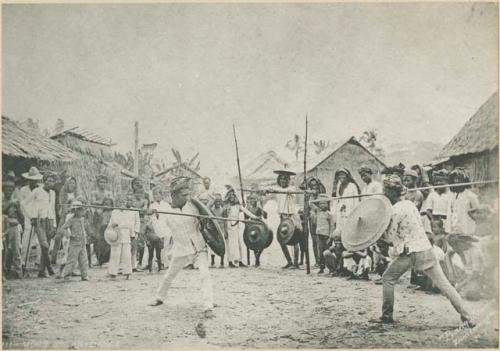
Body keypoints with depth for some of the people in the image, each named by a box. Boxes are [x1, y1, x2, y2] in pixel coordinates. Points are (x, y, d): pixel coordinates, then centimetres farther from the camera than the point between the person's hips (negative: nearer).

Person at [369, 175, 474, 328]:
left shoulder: (396, 210, -12)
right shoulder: (409, 203, 13)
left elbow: (390, 236, -8)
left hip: (411, 252, -8)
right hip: (426, 249, 8)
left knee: (388, 279, 6)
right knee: (443, 283, 7)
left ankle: (387, 316, 10)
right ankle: (466, 317, 5)